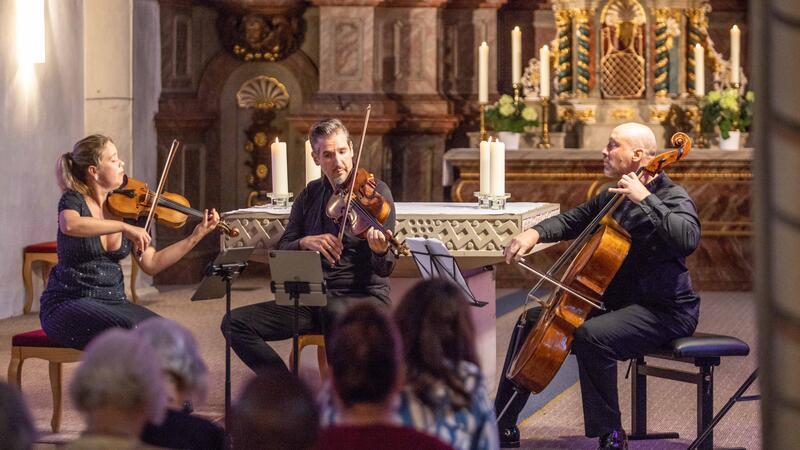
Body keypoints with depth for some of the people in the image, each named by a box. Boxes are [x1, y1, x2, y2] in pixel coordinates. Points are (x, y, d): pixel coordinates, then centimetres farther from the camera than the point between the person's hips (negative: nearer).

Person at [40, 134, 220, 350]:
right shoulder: (74, 200, -8)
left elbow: (151, 264, 4)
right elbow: (69, 225, -35)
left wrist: (196, 236, -2)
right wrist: (124, 227, -37)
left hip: (114, 302, 6)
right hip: (70, 303, -6)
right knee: (128, 329, -33)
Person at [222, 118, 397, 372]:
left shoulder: (375, 192, -5)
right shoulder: (311, 195, 10)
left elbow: (385, 270, -10)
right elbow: (282, 252, 6)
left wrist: (380, 251, -34)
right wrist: (304, 243, -16)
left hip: (365, 297, -5)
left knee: (334, 311, -42)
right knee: (235, 322, -11)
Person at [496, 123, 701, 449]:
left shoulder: (673, 198, -13)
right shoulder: (613, 197, 12)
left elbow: (687, 239, -34)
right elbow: (572, 220, 24)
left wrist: (645, 198, -31)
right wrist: (536, 232, 3)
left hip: (664, 309, -9)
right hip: (615, 301, 9)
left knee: (591, 336, -35)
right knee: (533, 319, 8)